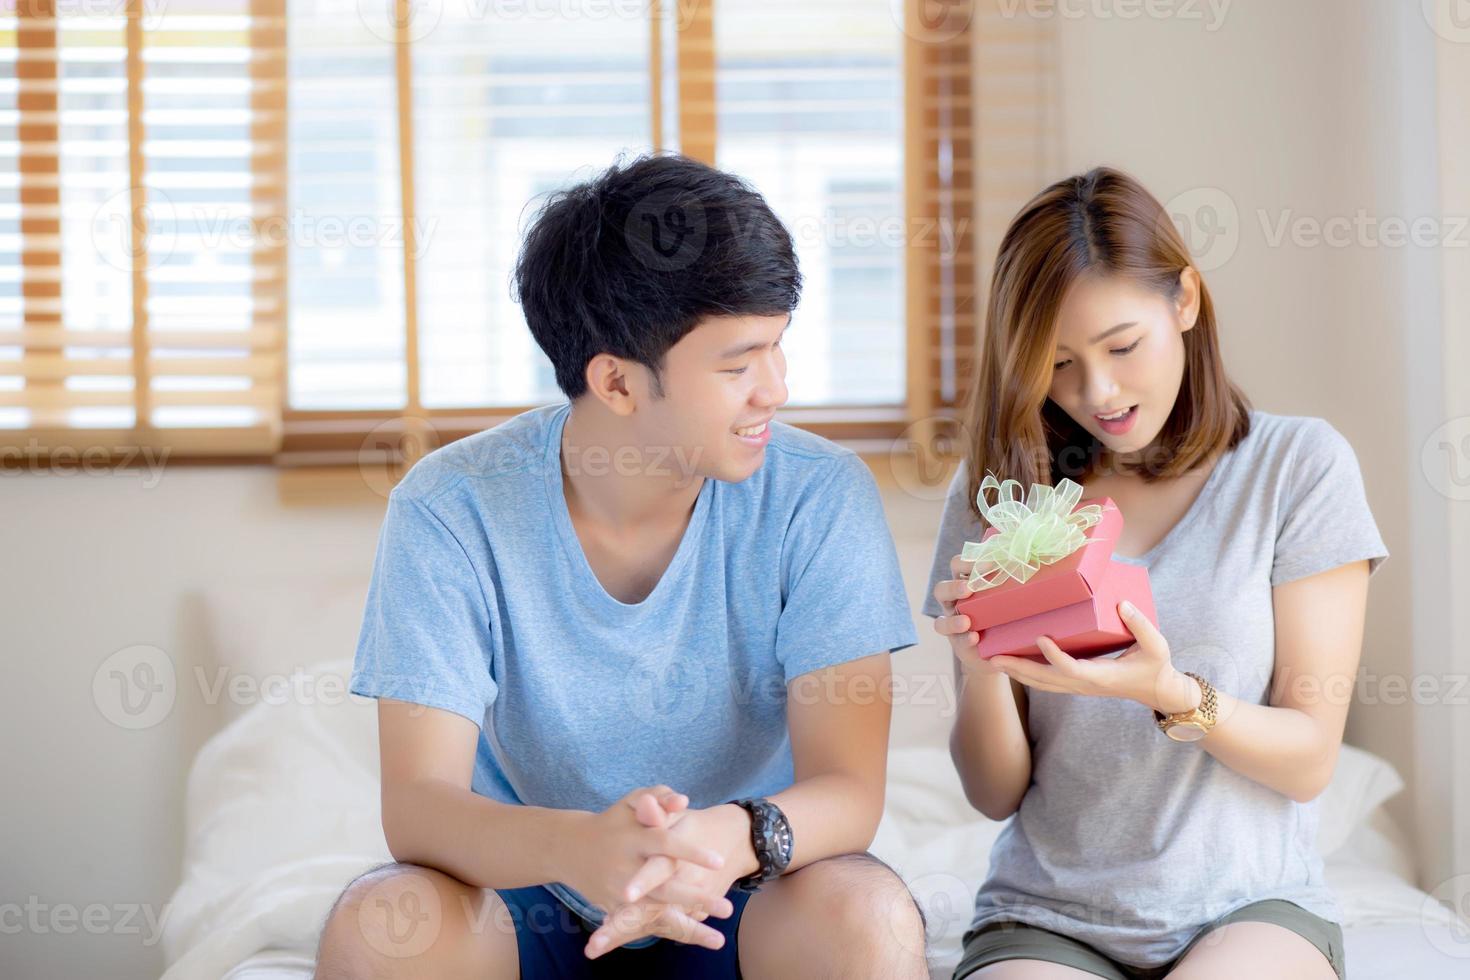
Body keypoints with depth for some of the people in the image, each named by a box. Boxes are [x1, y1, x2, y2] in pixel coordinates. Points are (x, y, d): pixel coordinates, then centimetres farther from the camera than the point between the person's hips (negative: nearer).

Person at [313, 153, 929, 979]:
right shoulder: (452, 510, -15)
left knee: (865, 912, -32)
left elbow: (849, 790, -20)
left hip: (740, 905, 0)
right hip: (529, 902, 0)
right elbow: (417, 805, -22)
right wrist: (578, 847, -45)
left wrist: (735, 838, -45)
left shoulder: (821, 497, -14)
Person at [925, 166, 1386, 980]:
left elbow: (1310, 760, 0)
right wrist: (980, 669, -16)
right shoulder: (1000, 488, 5)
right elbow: (997, 795, 6)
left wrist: (1172, 693, -20)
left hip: (1251, 908, 0)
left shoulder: (1298, 465, 1)